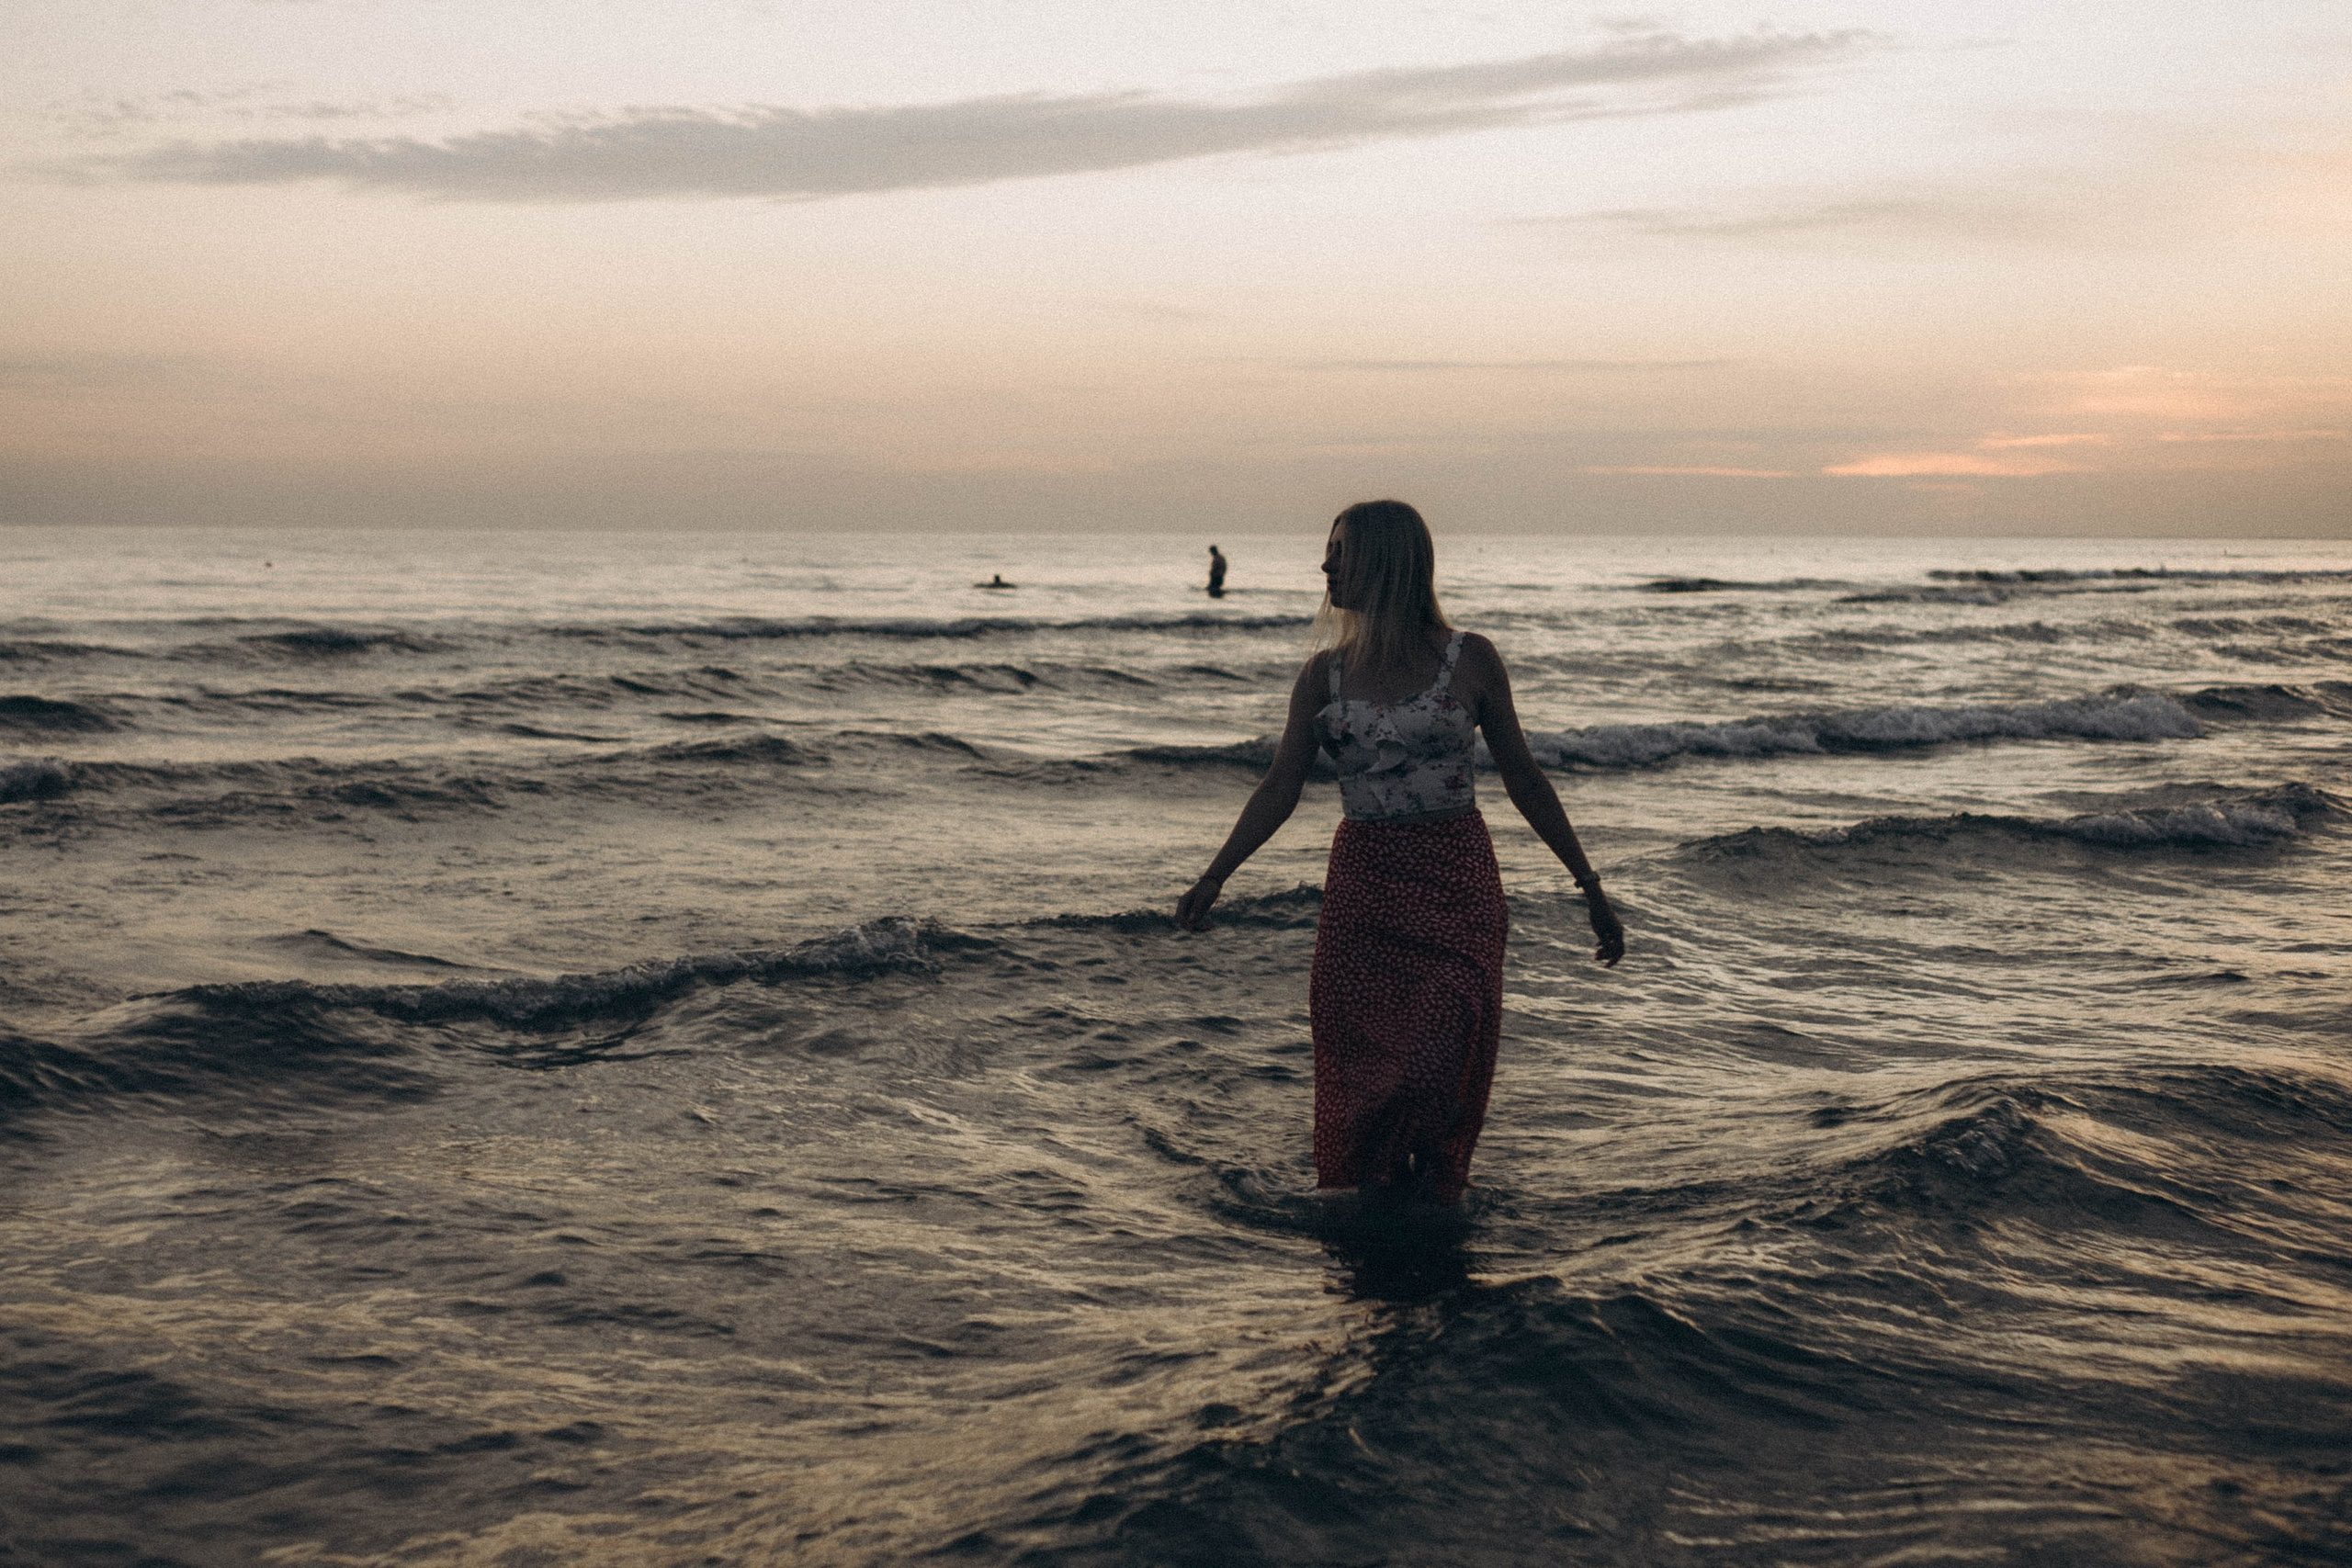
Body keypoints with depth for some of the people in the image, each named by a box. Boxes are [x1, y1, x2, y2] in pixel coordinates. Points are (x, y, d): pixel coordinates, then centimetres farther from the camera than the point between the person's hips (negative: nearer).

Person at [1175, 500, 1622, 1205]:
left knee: (1443, 1053, -8)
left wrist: (1590, 887, 6)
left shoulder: (1469, 660, -1)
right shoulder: (1326, 673, 5)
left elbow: (1523, 780, 5)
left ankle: (1431, 1193, 8)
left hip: (1456, 881, -2)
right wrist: (1213, 877, -5)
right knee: (1357, 1053, 2)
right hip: (1362, 878, 3)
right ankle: (1372, 1197, 19)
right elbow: (1280, 789, 6)